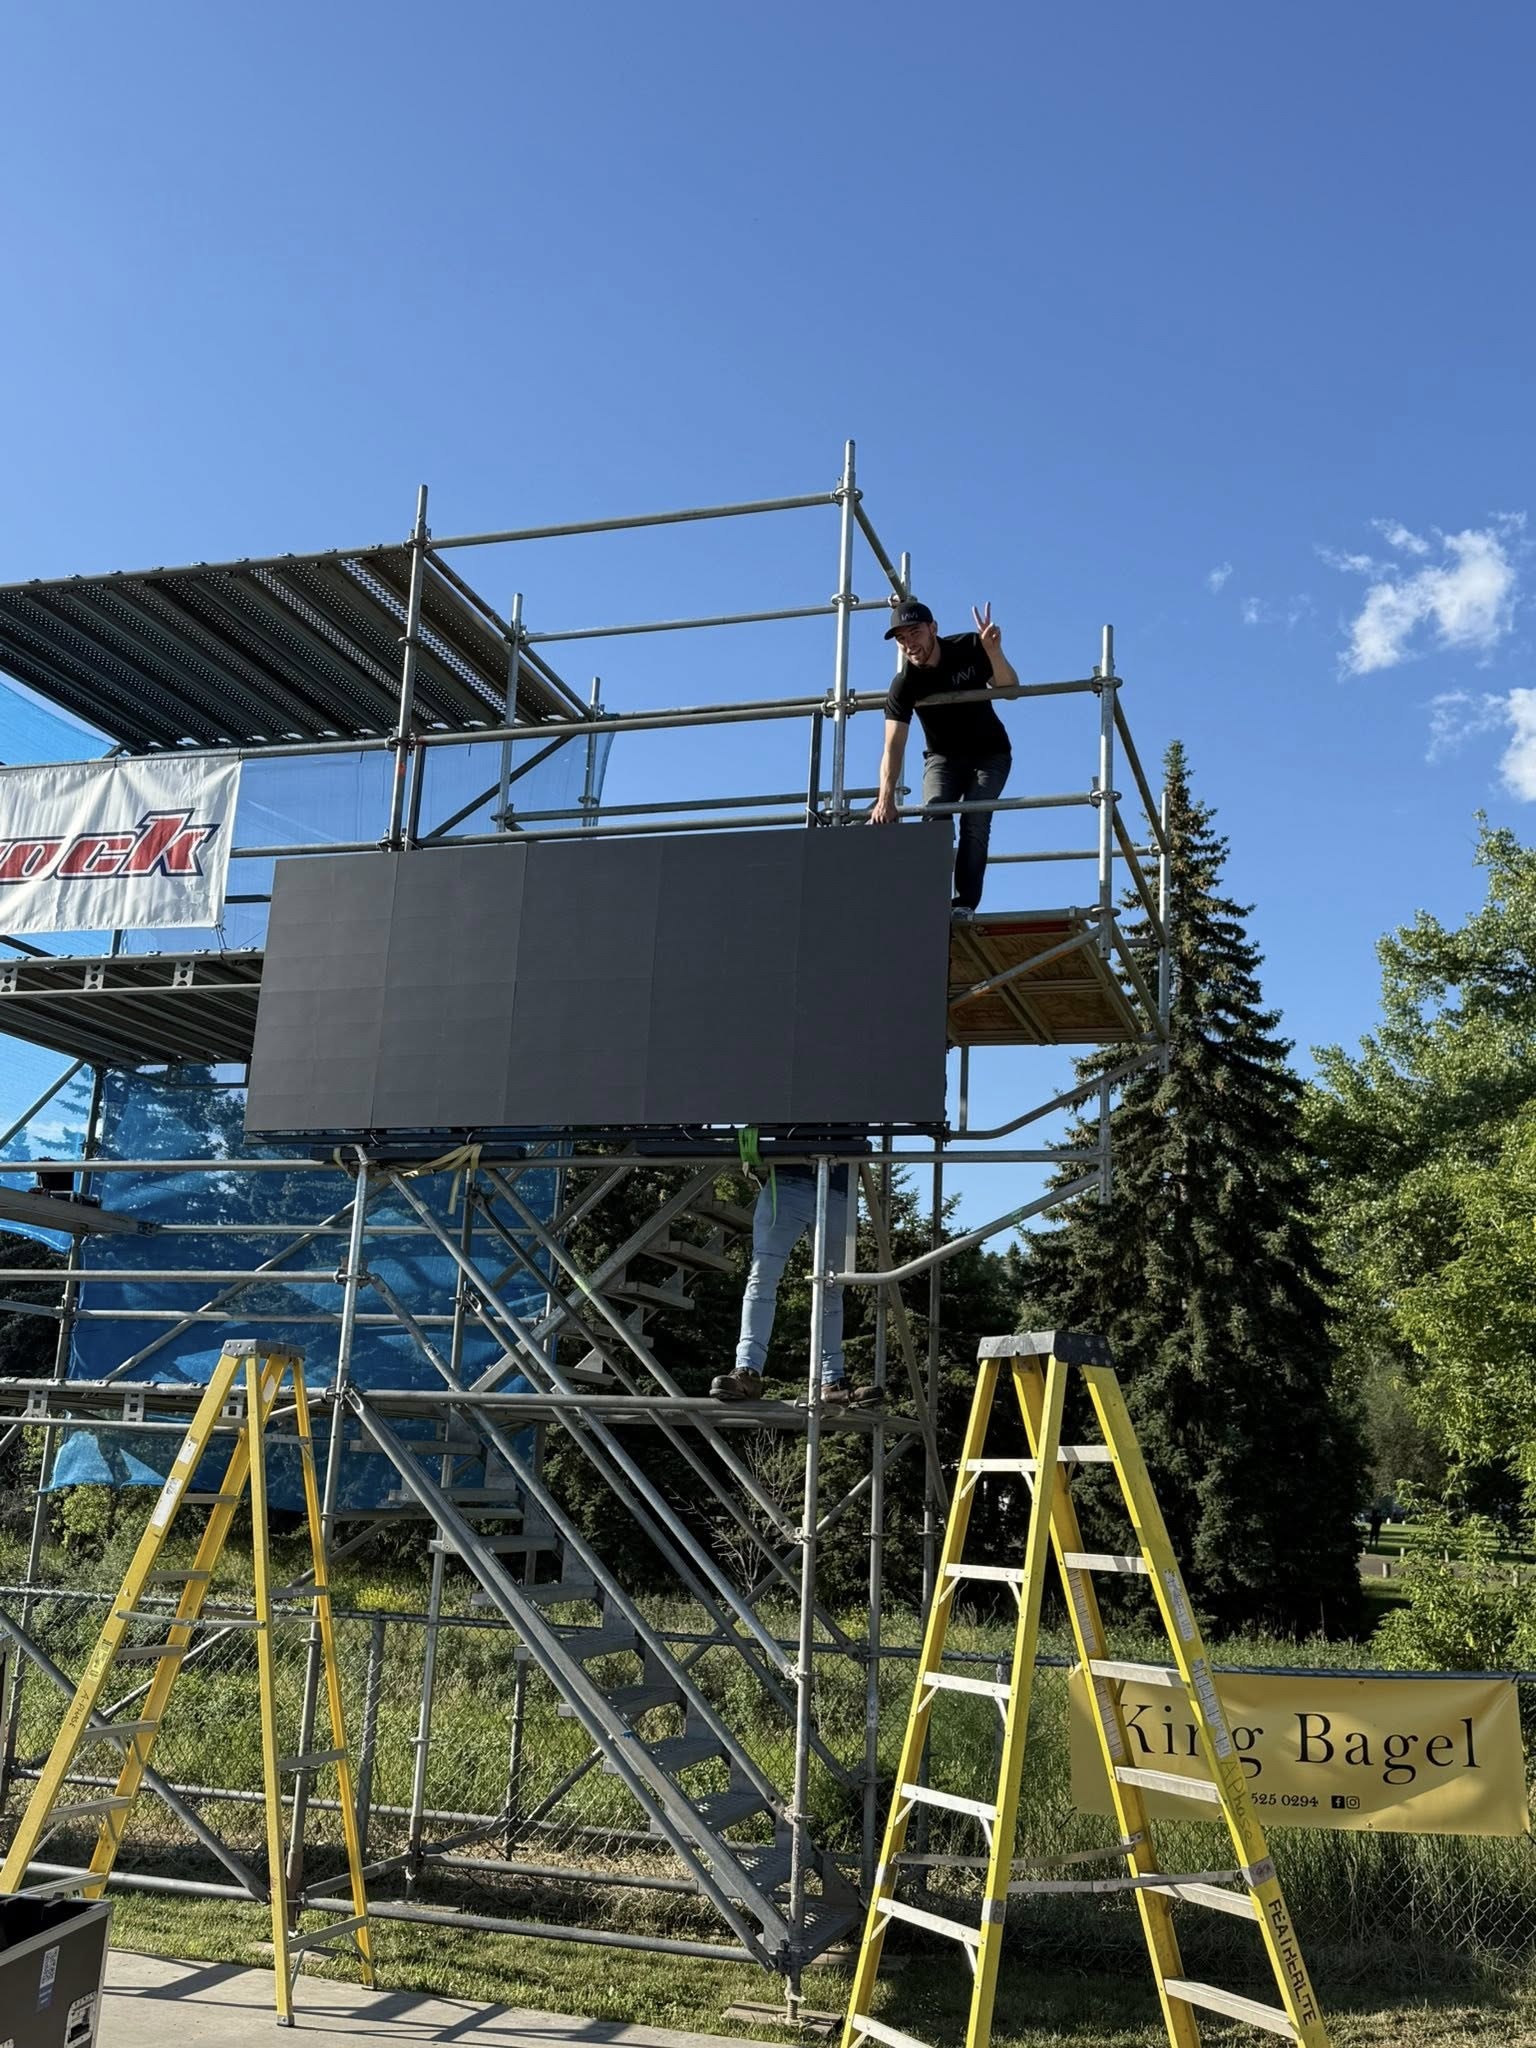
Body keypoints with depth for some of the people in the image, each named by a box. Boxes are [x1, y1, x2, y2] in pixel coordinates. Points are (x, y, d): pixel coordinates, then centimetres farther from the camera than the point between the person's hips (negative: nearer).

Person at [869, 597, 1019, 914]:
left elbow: (1010, 689, -20)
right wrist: (886, 797, -42)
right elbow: (893, 747, -27)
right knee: (933, 816, -23)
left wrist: (994, 651, -40)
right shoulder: (904, 685, -20)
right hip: (943, 757, 1)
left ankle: (965, 903, -25)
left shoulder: (970, 648, -17)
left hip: (989, 754, -1)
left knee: (974, 819, -21)